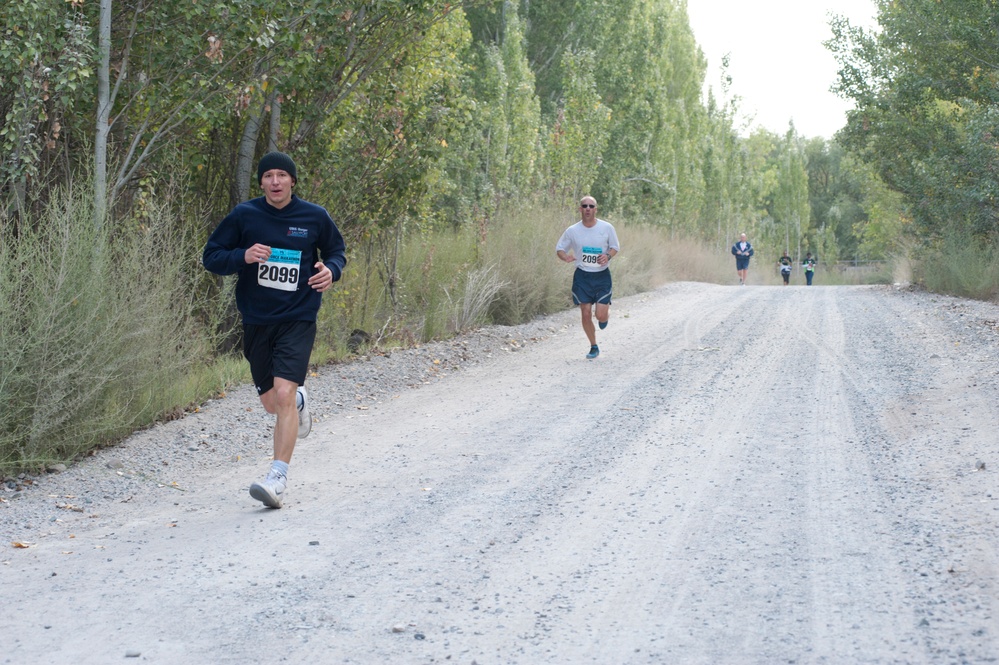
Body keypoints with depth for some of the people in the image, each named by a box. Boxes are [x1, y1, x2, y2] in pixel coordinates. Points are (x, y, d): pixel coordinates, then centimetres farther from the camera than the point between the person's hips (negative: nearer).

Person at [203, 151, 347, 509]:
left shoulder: (315, 217, -1)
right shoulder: (244, 216, -2)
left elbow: (336, 251, 14)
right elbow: (211, 256, 2)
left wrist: (331, 270, -9)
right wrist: (242, 256, -19)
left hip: (298, 320, -2)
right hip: (256, 321, 2)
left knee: (283, 393, -19)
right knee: (271, 402, 12)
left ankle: (278, 479, -15)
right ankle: (301, 400, 50)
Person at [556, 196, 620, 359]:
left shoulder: (607, 228, -6)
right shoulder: (572, 231, -4)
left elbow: (615, 247, 7)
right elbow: (559, 249, 5)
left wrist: (608, 256, -16)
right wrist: (565, 257, -18)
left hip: (602, 275, -1)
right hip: (582, 276, 1)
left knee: (601, 315, -8)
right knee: (586, 314, 0)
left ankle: (607, 311, 32)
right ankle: (594, 347, 18)